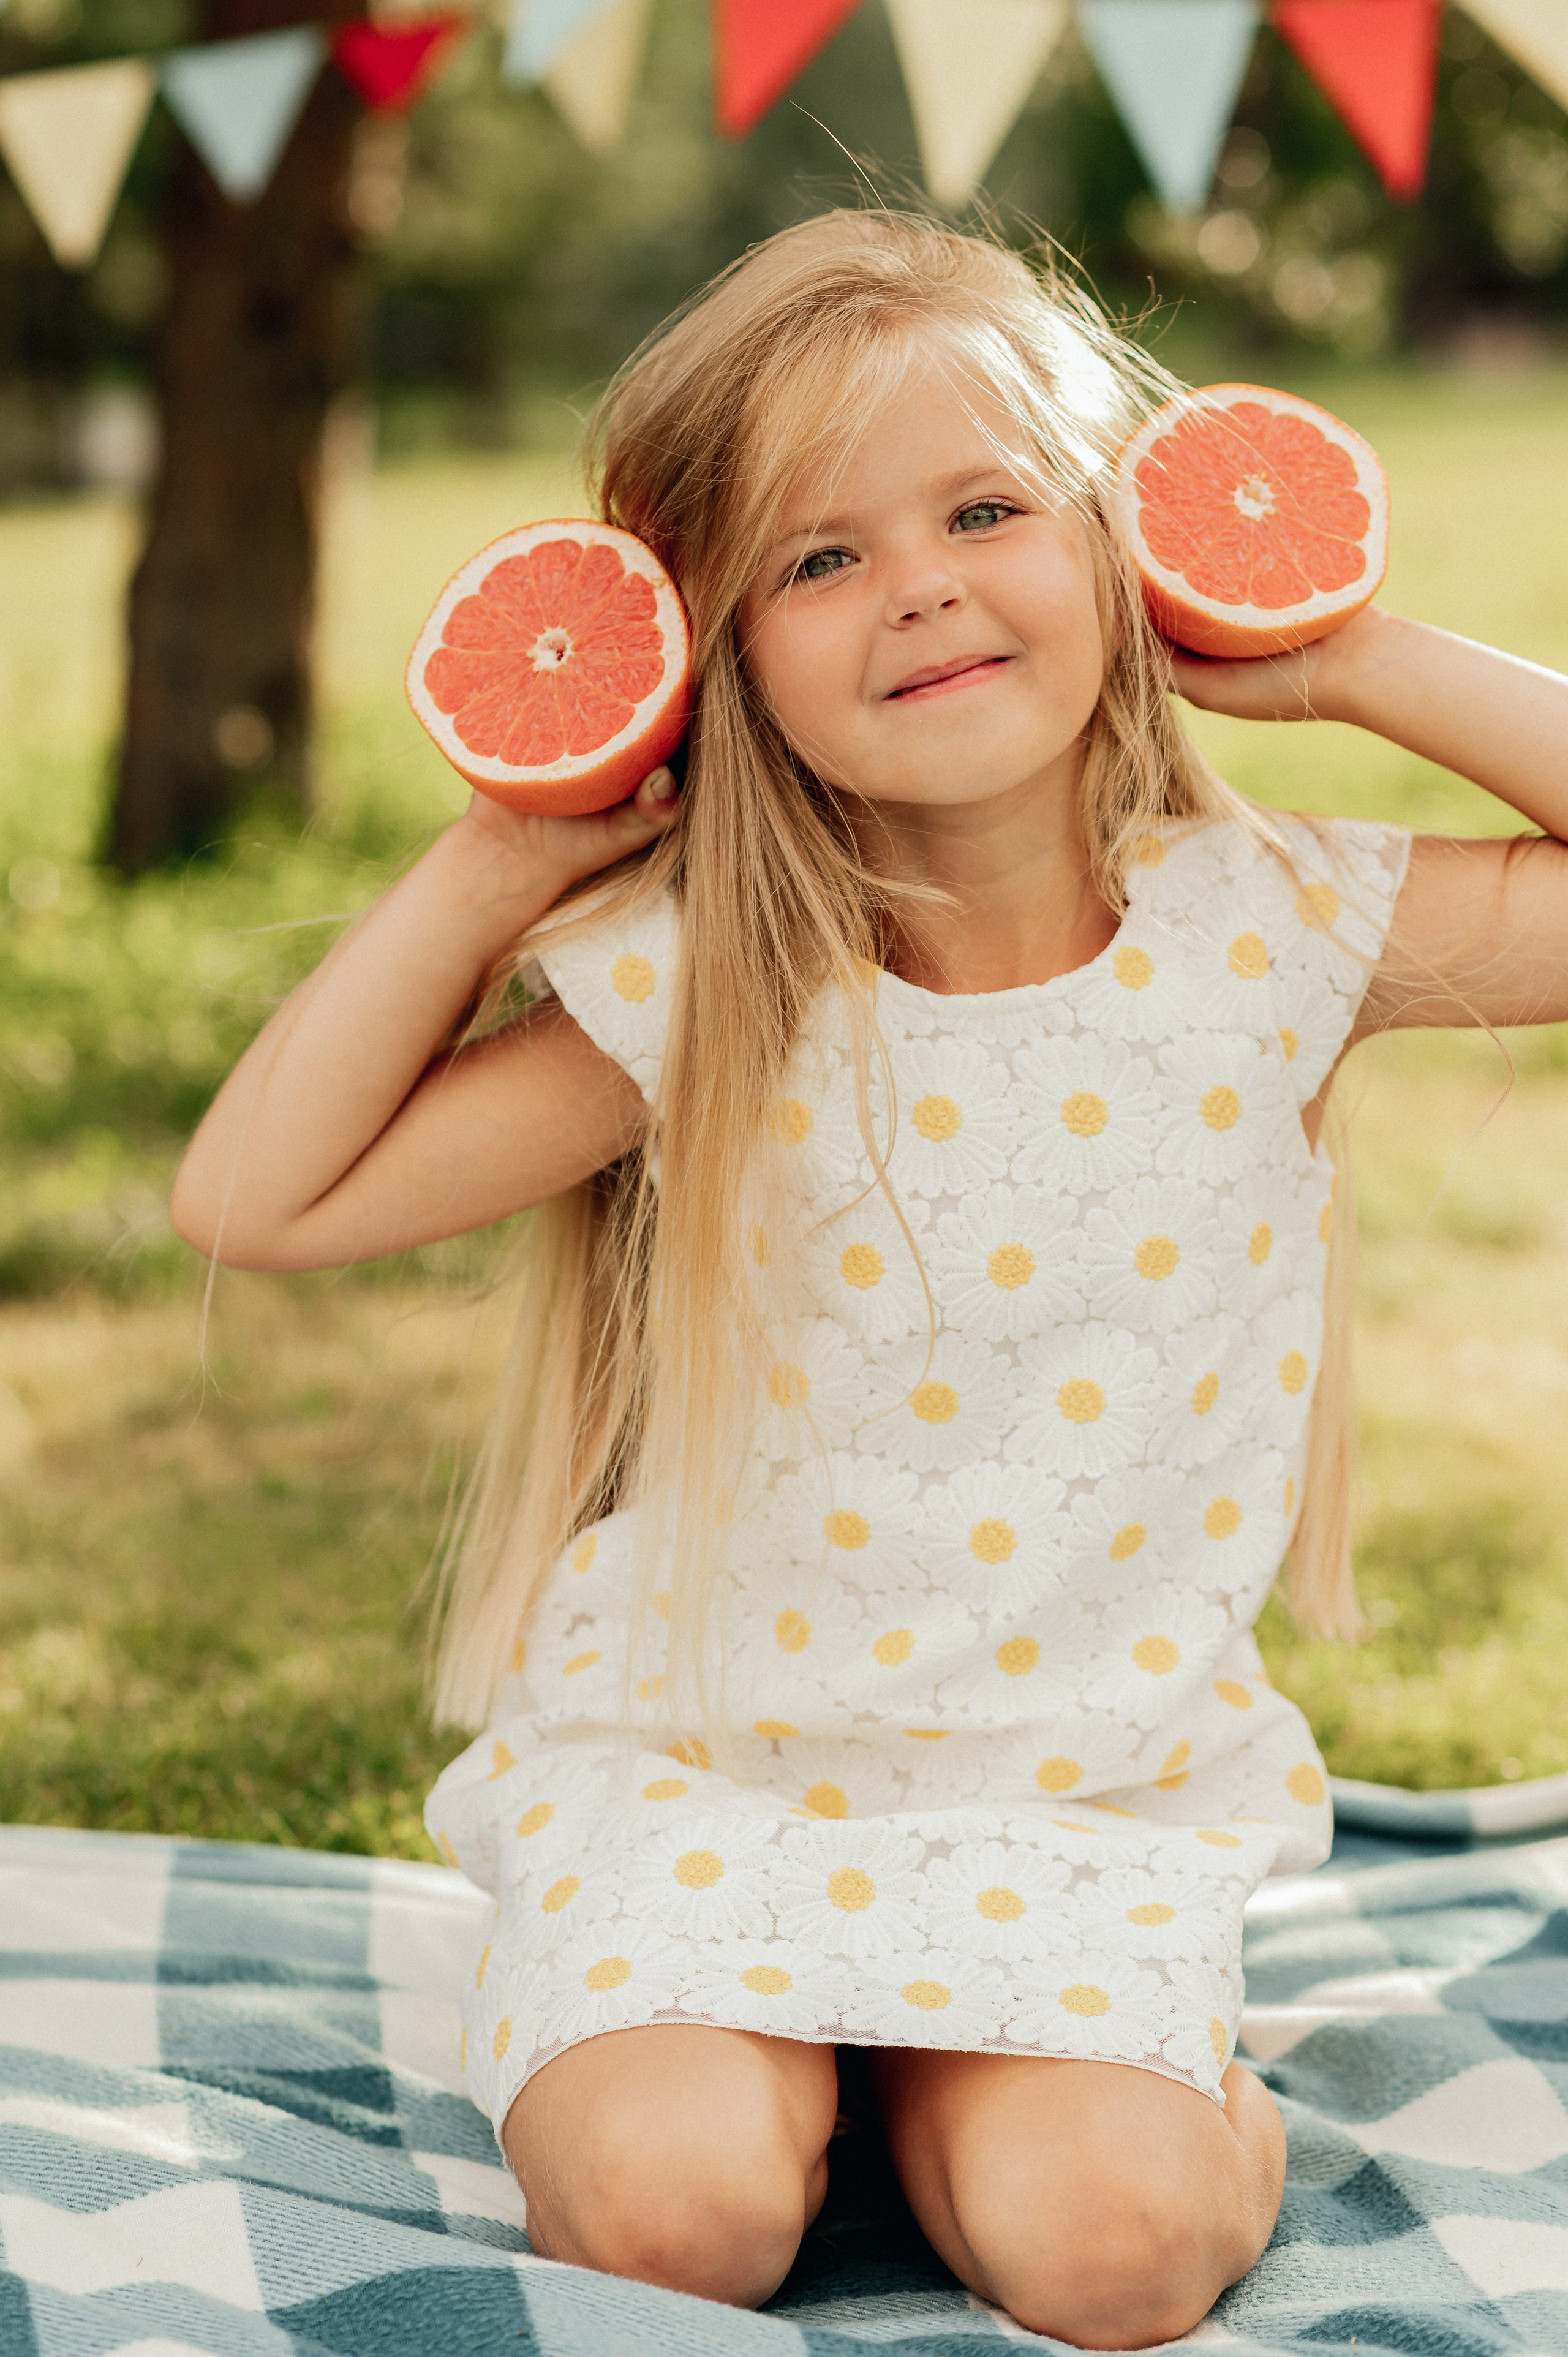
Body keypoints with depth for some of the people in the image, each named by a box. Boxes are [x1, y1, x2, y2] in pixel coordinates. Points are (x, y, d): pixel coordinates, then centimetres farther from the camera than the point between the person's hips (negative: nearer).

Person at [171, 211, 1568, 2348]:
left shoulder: (1267, 932, -8)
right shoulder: (692, 993, -11)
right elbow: (259, 1199, -11)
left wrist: (1365, 663, -11)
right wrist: (490, 873, -15)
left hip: (1098, 1780, 1)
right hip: (709, 1750, 0)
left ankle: (1032, 2067, 11)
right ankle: (637, 2014, 11)